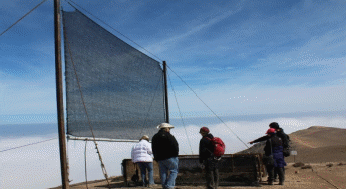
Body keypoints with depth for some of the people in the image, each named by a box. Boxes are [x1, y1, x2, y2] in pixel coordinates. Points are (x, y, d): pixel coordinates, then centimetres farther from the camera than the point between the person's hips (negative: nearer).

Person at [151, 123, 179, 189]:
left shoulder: (154, 137, 14)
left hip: (160, 159, 7)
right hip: (170, 157, -7)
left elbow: (154, 150, 16)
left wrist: (156, 158, 19)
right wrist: (175, 154, 3)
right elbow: (175, 146, -10)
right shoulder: (169, 136, -8)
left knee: (163, 173, 10)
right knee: (174, 171, -1)